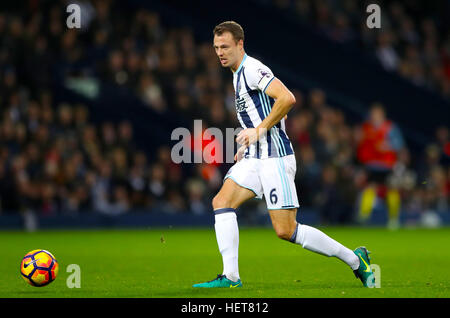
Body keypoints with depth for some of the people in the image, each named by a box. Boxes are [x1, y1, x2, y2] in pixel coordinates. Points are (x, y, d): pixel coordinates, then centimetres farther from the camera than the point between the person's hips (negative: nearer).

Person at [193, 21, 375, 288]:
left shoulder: (252, 69, -11)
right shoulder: (240, 74, 19)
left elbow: (287, 98, -25)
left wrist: (260, 130, -18)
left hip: (275, 158, -10)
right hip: (254, 158, 10)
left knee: (286, 230, -10)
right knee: (222, 202, -7)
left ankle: (354, 260, 2)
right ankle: (231, 276, -10)